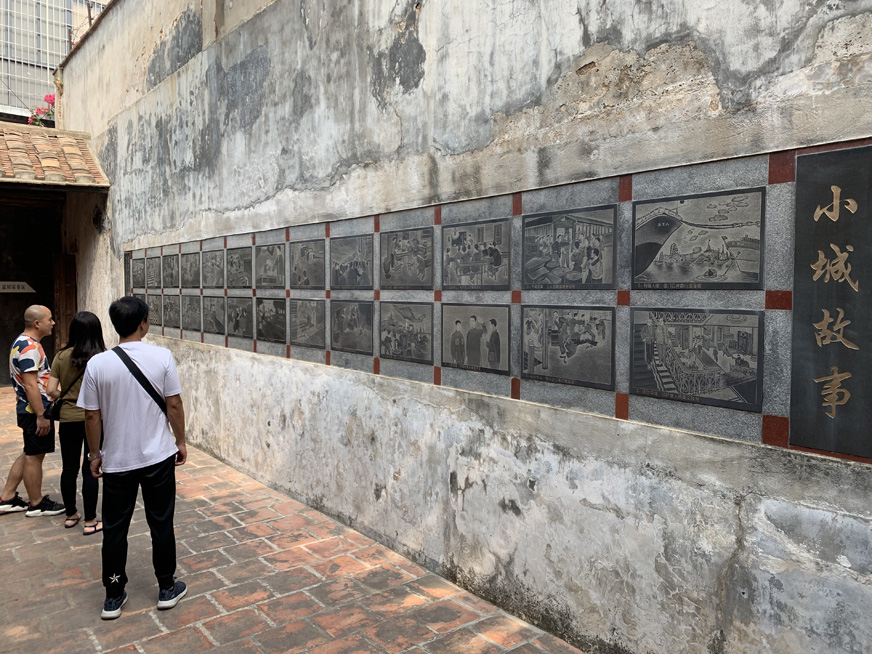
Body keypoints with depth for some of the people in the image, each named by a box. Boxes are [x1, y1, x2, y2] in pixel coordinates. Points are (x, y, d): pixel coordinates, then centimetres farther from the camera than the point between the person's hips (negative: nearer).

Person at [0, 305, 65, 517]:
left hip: (28, 409, 10)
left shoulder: (22, 342, 12)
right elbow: (31, 385, -25)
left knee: (29, 454, 19)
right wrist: (41, 416, -24)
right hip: (34, 411, -10)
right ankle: (36, 504, 14)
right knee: (34, 456, 2)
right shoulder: (30, 347, -21)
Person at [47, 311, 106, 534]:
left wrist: (67, 398, 14)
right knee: (90, 470, 5)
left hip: (68, 420, 3)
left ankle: (71, 515, 31)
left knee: (69, 468, 16)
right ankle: (90, 522, 13)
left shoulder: (61, 356, -4)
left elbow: (52, 390, -4)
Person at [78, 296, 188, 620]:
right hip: (158, 458, 0)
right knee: (161, 525, 13)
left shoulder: (97, 364, -9)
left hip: (117, 461, 1)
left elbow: (91, 416, -3)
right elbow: (174, 405, -7)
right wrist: (181, 442, 6)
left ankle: (113, 596, 25)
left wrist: (95, 454, 11)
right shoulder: (162, 357, -12)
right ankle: (167, 588, 25)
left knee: (115, 529, 14)